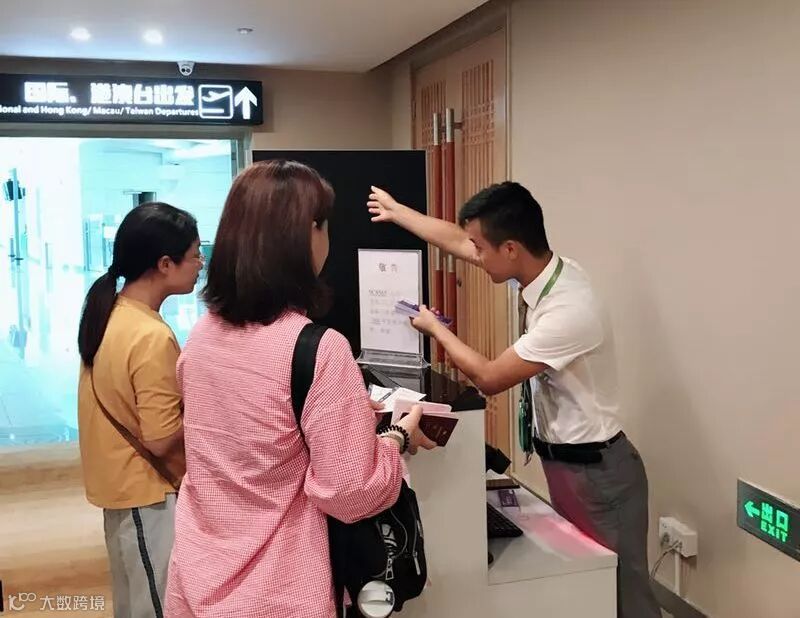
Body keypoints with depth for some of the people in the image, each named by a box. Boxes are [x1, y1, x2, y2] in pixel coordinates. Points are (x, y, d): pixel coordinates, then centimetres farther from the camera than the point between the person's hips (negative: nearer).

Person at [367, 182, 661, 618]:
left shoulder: (569, 310, -30)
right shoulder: (539, 269, -4)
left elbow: (489, 378, -20)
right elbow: (457, 242, 10)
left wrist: (435, 328, -6)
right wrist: (397, 211, 22)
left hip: (594, 470, -9)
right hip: (563, 460, 9)